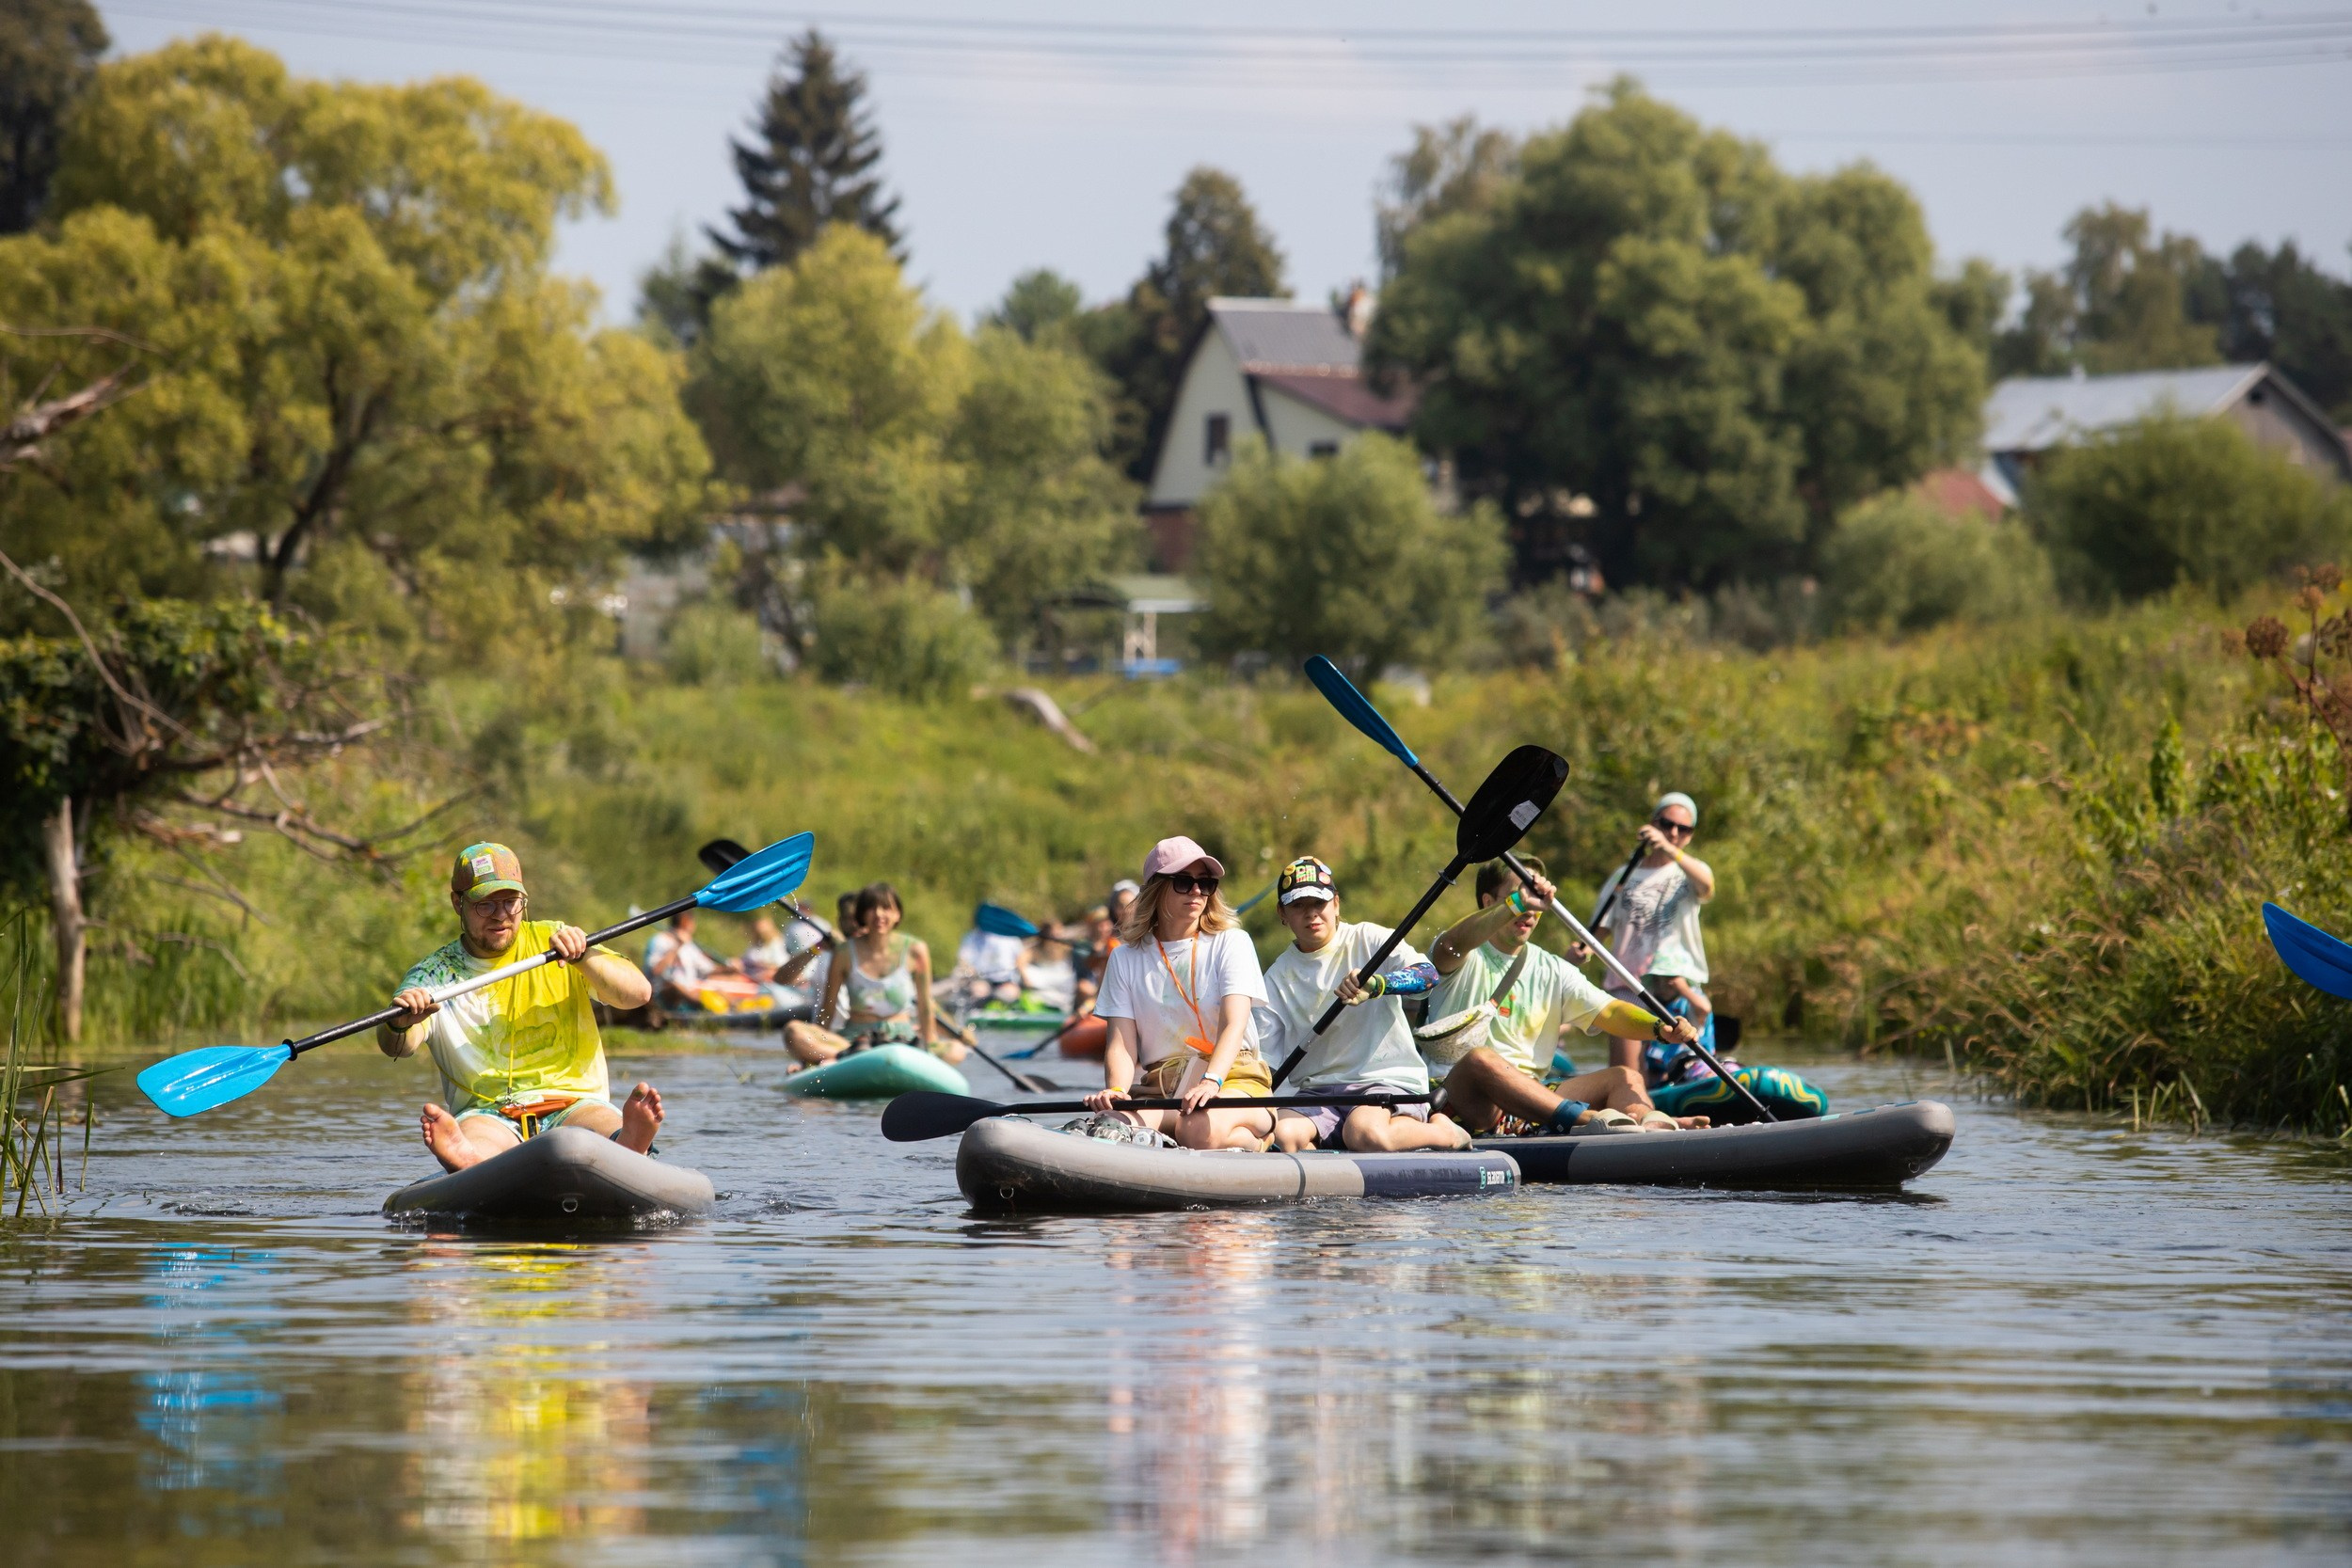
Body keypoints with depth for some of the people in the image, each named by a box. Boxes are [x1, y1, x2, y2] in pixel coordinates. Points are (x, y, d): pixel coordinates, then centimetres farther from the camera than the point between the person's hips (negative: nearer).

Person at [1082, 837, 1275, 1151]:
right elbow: (1121, 1042, 1)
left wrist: (1211, 1081, -31)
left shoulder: (1231, 943, 4)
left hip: (1233, 1079, -1)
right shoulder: (1126, 959, 11)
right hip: (1158, 1087, 1)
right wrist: (1116, 1091, -22)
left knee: (1200, 1131, -37)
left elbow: (1234, 1025, -11)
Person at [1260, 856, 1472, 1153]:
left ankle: (1444, 1132, -8)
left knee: (1365, 1133, -36)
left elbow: (1428, 975, -16)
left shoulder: (1368, 939, 2)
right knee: (1281, 1134, -30)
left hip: (1387, 1080, -3)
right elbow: (1266, 1058, 7)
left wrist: (1376, 984, -36)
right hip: (1315, 1089, 3)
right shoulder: (1278, 978, 11)